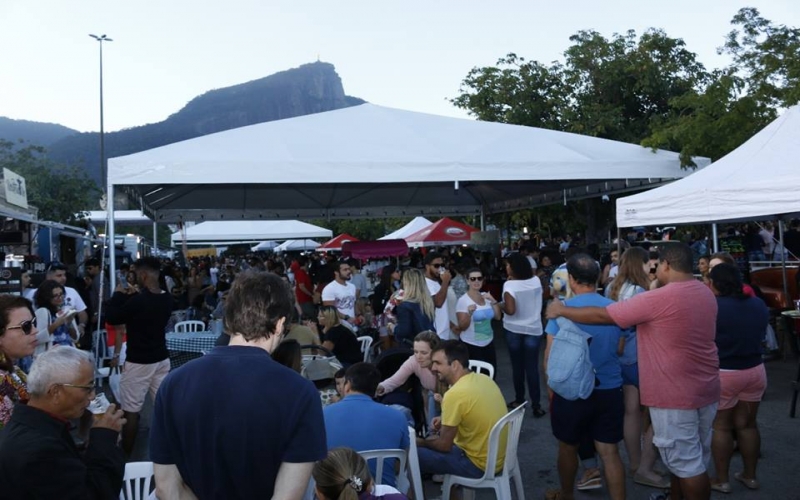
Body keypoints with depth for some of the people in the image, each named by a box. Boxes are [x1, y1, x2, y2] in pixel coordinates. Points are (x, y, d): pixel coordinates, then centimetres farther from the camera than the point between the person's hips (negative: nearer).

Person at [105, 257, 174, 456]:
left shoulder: (138, 301, -21)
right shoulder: (167, 299, 0)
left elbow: (111, 318, -10)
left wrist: (118, 294, 1)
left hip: (138, 362, -7)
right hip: (161, 359, 7)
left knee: (131, 412, 4)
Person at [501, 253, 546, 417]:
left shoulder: (510, 285, -16)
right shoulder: (536, 281, -2)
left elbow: (510, 310, -24)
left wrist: (500, 306, -2)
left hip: (514, 330, -2)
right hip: (533, 329, 3)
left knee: (517, 366, 12)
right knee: (532, 367, 5)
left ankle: (519, 400, 23)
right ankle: (536, 404, 2)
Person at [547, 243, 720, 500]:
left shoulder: (659, 299, -22)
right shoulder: (706, 293, 4)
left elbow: (603, 315, -18)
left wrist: (561, 310, -6)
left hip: (676, 394, -9)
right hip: (706, 389, 9)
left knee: (686, 462, 3)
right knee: (694, 458, 20)